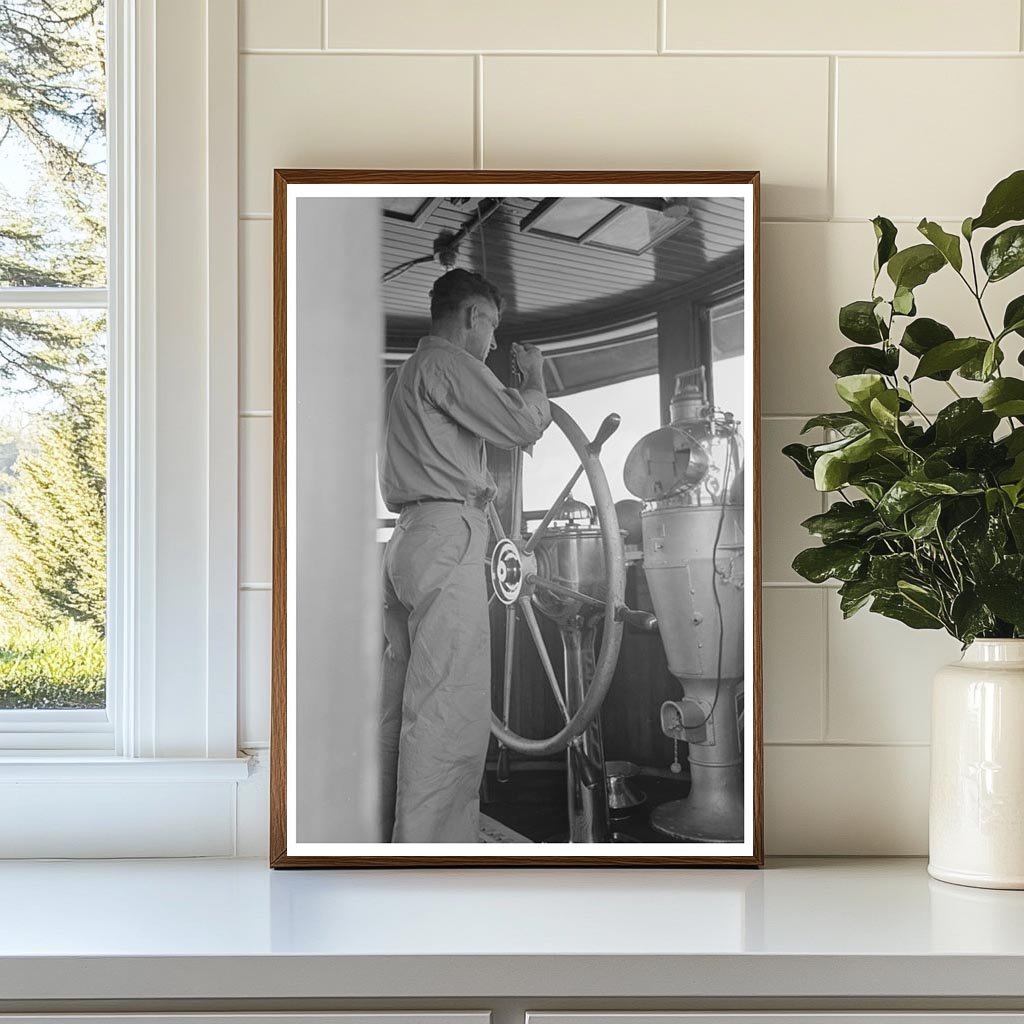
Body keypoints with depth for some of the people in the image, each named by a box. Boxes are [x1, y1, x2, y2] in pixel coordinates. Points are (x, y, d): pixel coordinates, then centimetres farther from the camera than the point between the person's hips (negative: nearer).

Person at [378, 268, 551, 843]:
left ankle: (392, 839, 11)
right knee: (451, 712, -14)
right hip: (447, 537, -11)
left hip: (410, 539, 11)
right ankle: (433, 850, -17)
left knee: (403, 706, 9)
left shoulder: (410, 372, 28)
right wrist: (535, 377, 7)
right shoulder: (448, 363, -4)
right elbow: (519, 425, -12)